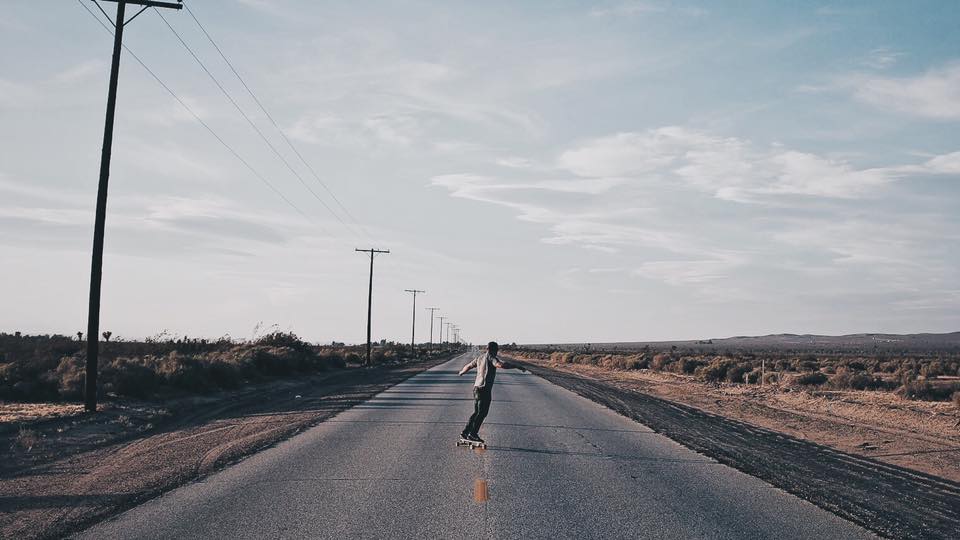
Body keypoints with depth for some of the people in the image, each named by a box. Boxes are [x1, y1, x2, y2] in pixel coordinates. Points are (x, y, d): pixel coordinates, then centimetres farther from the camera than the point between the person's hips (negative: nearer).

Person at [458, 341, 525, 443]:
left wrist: (462, 372, 50)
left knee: (477, 412, 16)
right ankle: (473, 434, 0)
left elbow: (468, 366, 28)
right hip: (485, 389, -9)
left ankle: (465, 432, 15)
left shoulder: (480, 357, 14)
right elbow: (501, 365, -29)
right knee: (482, 413, -1)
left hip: (476, 388, 9)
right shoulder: (491, 357, -10)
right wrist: (517, 367, -26)